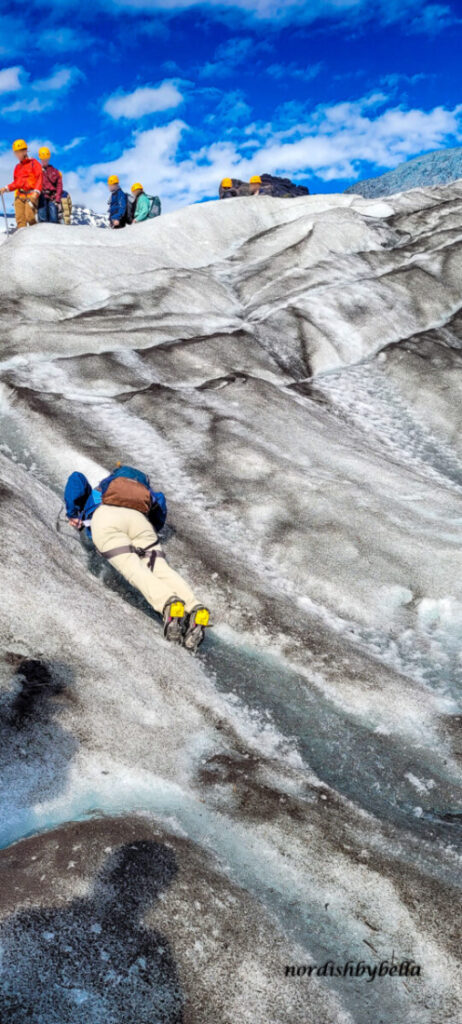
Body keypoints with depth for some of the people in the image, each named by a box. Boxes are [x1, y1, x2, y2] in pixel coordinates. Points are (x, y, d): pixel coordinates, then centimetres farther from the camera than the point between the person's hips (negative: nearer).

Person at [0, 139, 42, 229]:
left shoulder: (34, 163, 6)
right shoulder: (17, 167, 24)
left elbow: (40, 178, -4)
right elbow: (16, 183, 24)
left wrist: (36, 192, -18)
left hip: (31, 195, -5)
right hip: (20, 196, 6)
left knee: (29, 217, -21)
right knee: (20, 219, -8)